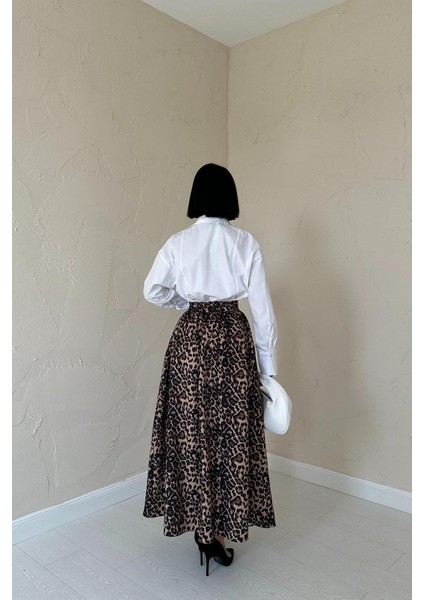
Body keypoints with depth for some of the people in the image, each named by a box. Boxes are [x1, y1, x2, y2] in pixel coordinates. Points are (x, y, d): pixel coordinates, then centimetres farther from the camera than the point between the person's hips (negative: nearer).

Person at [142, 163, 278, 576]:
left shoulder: (178, 243, -1)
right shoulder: (245, 242, -3)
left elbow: (153, 290, 6)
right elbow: (261, 307, -4)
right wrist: (268, 365, 2)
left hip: (190, 338, 1)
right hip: (234, 337, 0)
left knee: (191, 430, 12)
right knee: (232, 431, 9)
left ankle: (200, 524, 22)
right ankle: (221, 530, 18)